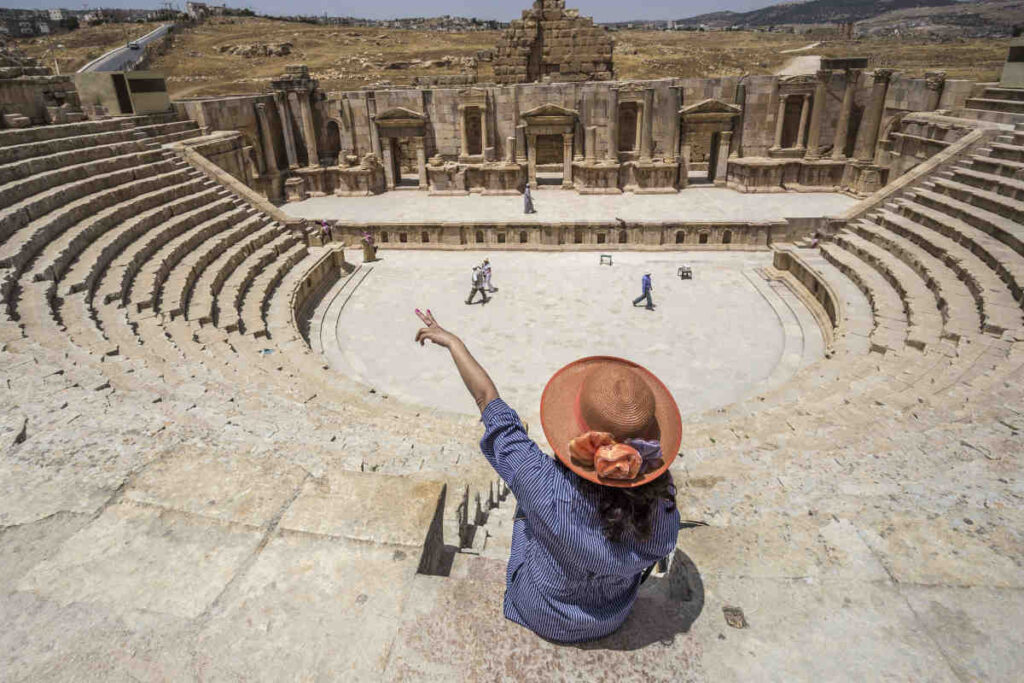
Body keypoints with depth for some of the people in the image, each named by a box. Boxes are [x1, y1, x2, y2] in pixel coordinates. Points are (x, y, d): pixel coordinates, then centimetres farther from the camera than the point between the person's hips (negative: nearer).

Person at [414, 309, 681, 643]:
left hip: (542, 618, -2)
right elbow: (654, 554, -8)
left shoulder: (549, 493, -42)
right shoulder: (663, 504, -34)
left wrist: (453, 341, -16)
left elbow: (488, 401, -30)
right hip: (614, 620, 2)